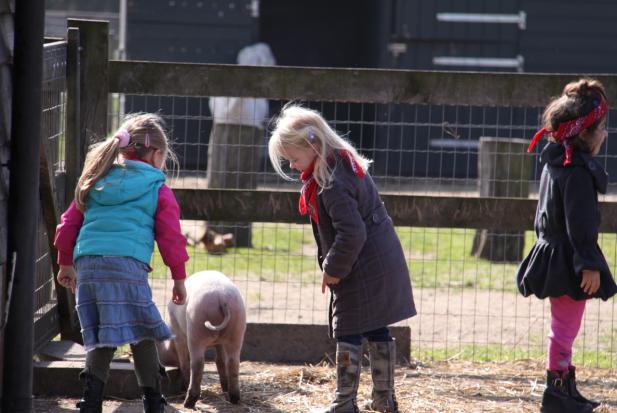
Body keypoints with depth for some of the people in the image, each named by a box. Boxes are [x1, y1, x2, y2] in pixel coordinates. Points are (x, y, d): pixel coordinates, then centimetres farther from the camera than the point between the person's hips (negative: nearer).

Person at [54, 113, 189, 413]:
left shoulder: (95, 183, 23)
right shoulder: (159, 191, 9)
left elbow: (69, 224, 24)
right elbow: (171, 236, 6)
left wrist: (66, 264, 35)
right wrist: (179, 278, 14)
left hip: (86, 263, 5)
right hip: (127, 265, -5)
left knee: (100, 340, 10)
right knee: (143, 335, 3)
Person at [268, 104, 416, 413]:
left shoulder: (331, 184, -24)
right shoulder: (348, 162, 8)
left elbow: (351, 233, -28)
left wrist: (333, 270, -15)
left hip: (360, 270, -10)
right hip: (385, 262, 10)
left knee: (348, 334, -1)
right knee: (377, 331, 16)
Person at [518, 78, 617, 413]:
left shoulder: (556, 162, 11)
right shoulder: (578, 171, -20)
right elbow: (581, 223, -24)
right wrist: (590, 265, -23)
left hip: (554, 255, 10)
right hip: (568, 262, -10)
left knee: (563, 329, 18)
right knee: (565, 329, -3)